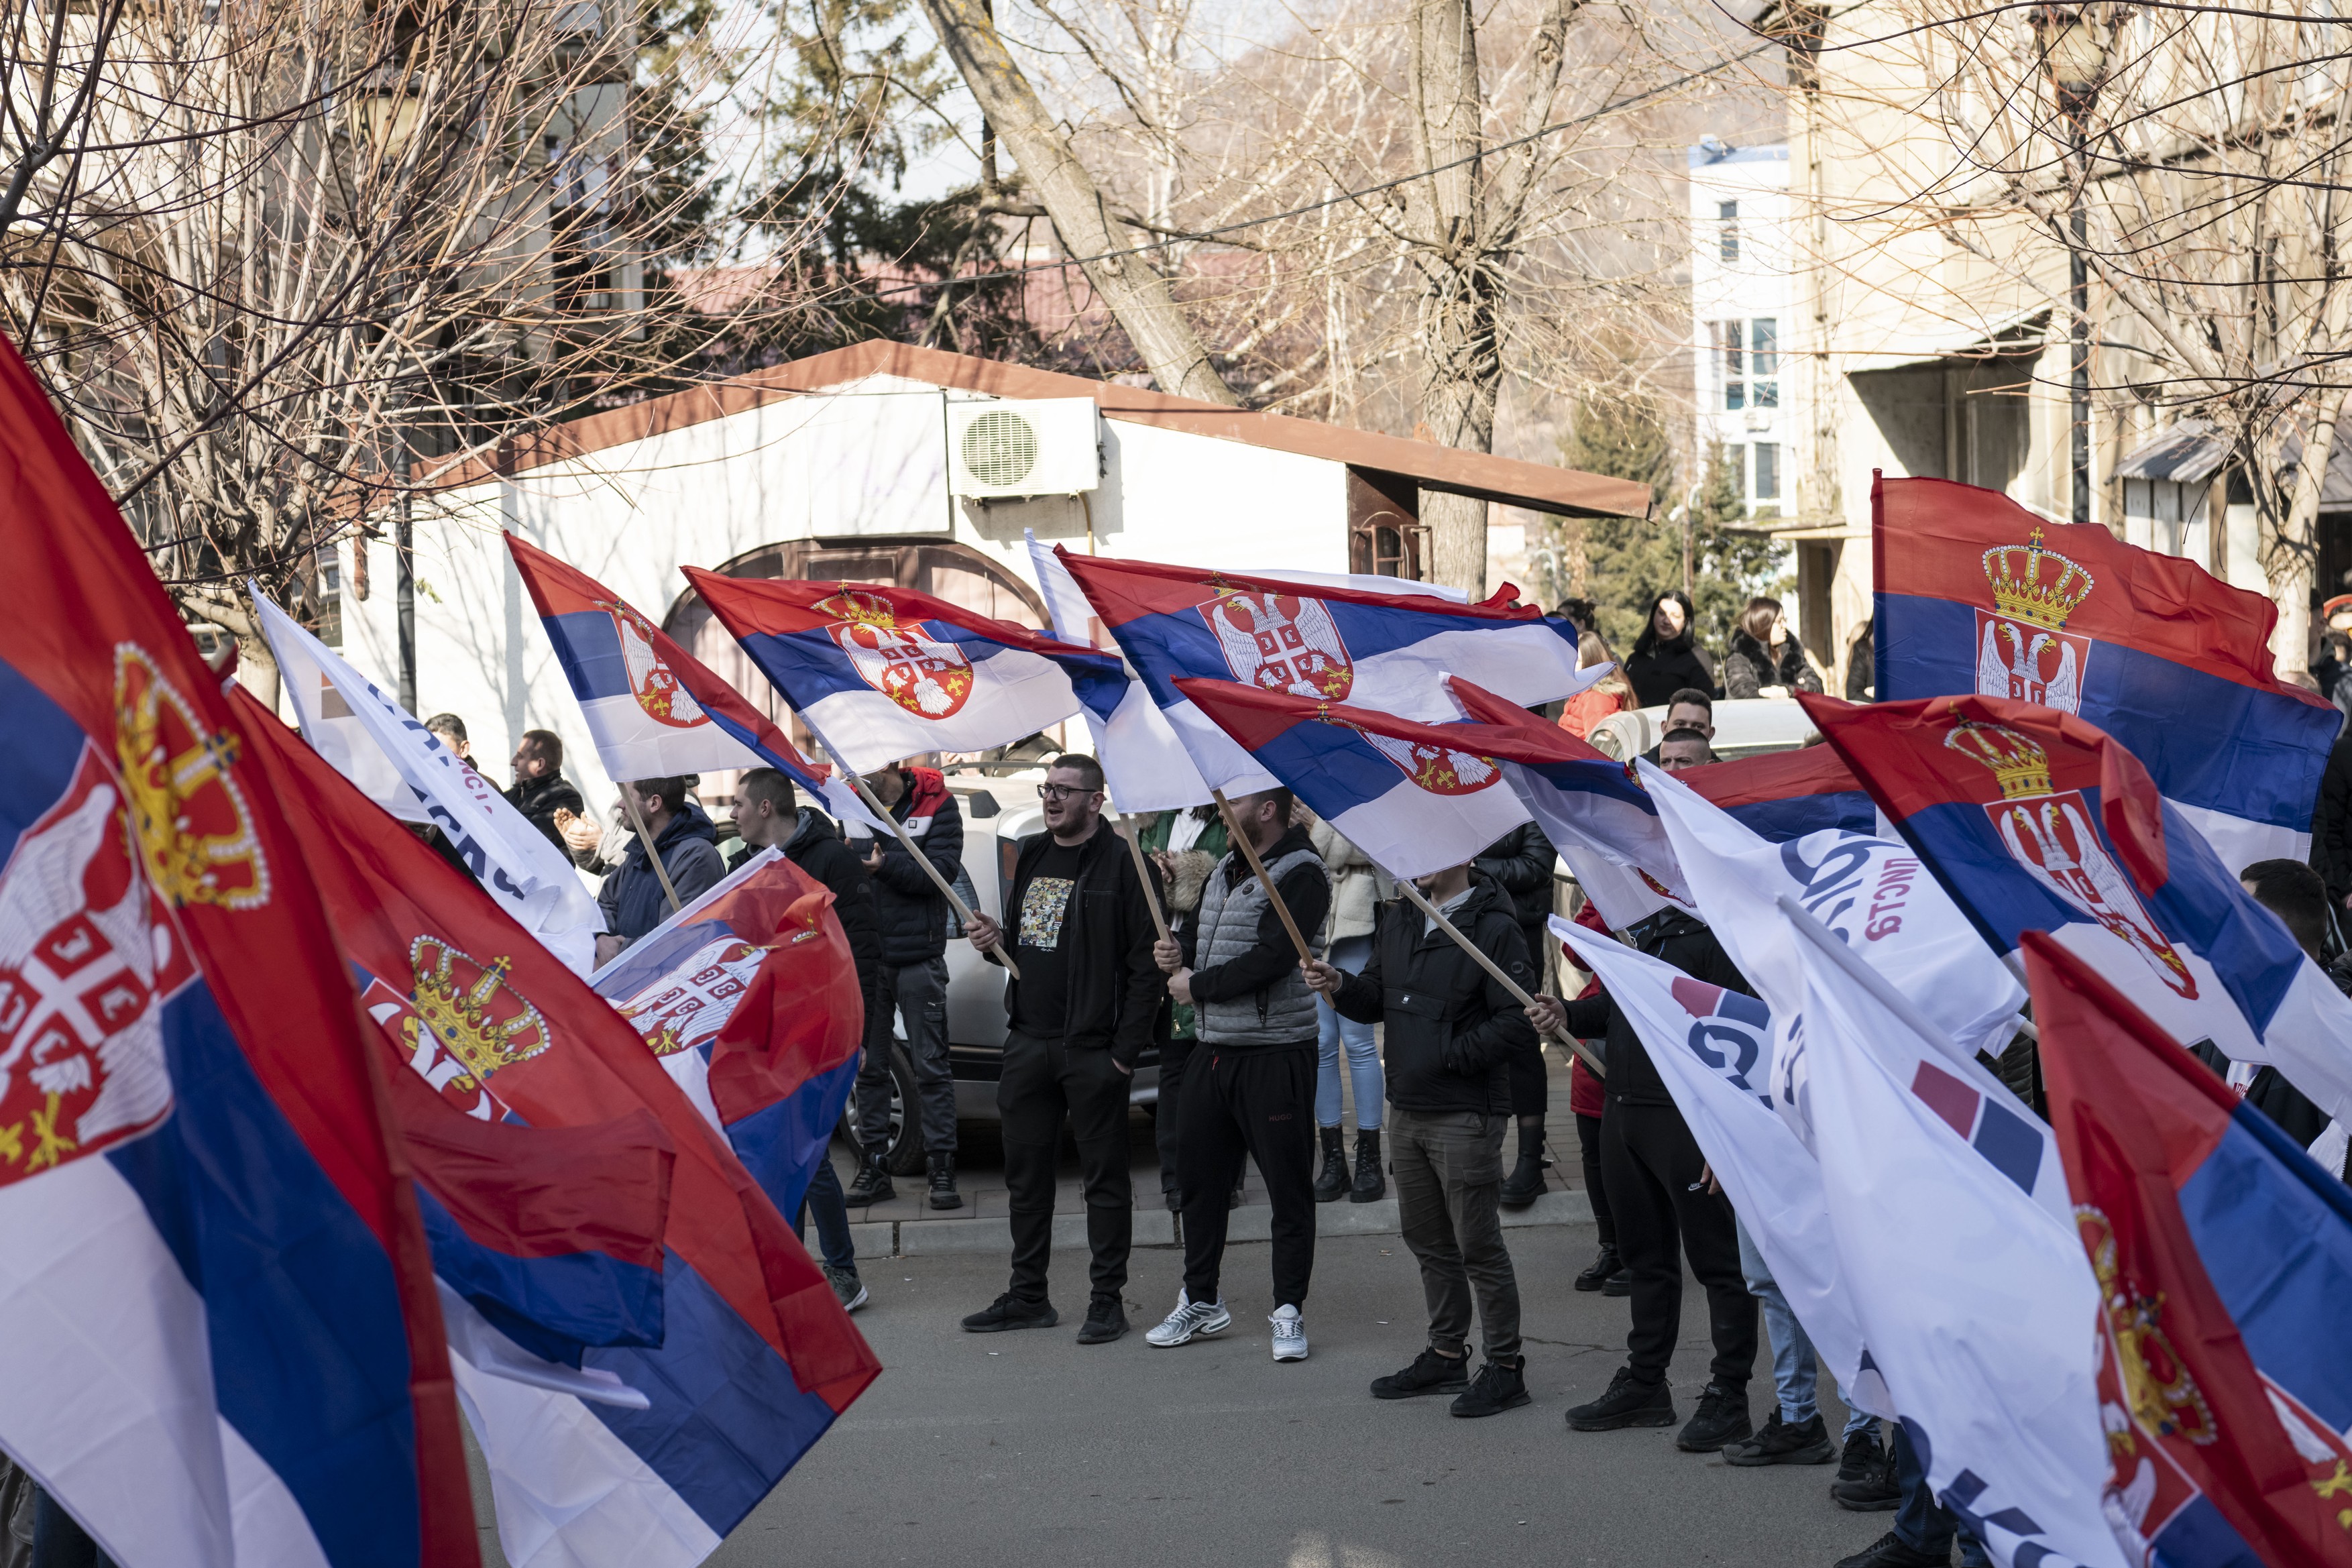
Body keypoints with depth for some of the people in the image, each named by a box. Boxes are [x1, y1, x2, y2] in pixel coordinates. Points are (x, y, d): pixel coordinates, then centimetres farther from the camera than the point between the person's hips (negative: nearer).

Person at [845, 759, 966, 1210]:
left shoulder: (936, 805, -1)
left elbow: (944, 870, -12)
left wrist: (887, 866, -22)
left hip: (917, 959, -4)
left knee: (931, 1067, -2)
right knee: (868, 1066, 7)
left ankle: (942, 1168, 2)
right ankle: (874, 1167, 14)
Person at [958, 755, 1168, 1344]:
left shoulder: (1123, 865, -9)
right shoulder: (1031, 856, 14)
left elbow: (1148, 964, -12)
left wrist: (1126, 1049, -16)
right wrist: (995, 942, 0)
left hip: (1094, 1048, -7)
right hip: (1028, 1041, 7)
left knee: (1104, 1177, 1)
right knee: (1025, 1172, 11)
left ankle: (1107, 1300, 8)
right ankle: (1028, 1295, 20)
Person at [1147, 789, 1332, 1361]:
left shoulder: (1301, 875, -13)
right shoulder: (1225, 870, 15)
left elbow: (1270, 960, -22)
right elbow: (1202, 934, 26)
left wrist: (1197, 985, -11)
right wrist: (1179, 952, 1)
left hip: (1275, 1055, -8)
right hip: (1213, 1051, 9)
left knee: (1288, 1187, -1)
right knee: (1198, 1178, 14)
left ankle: (1288, 1313, 7)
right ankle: (1201, 1300, 27)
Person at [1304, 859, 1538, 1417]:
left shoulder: (1494, 928, -14)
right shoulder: (1399, 917, 11)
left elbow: (1518, 1028, -19)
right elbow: (1377, 999, 16)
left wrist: (1449, 1053, -18)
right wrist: (1341, 986, -4)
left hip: (1466, 1115, -8)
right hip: (1409, 1112, 8)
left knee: (1478, 1245, -2)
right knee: (1427, 1239, 17)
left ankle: (1505, 1366, 7)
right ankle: (1447, 1355, 29)